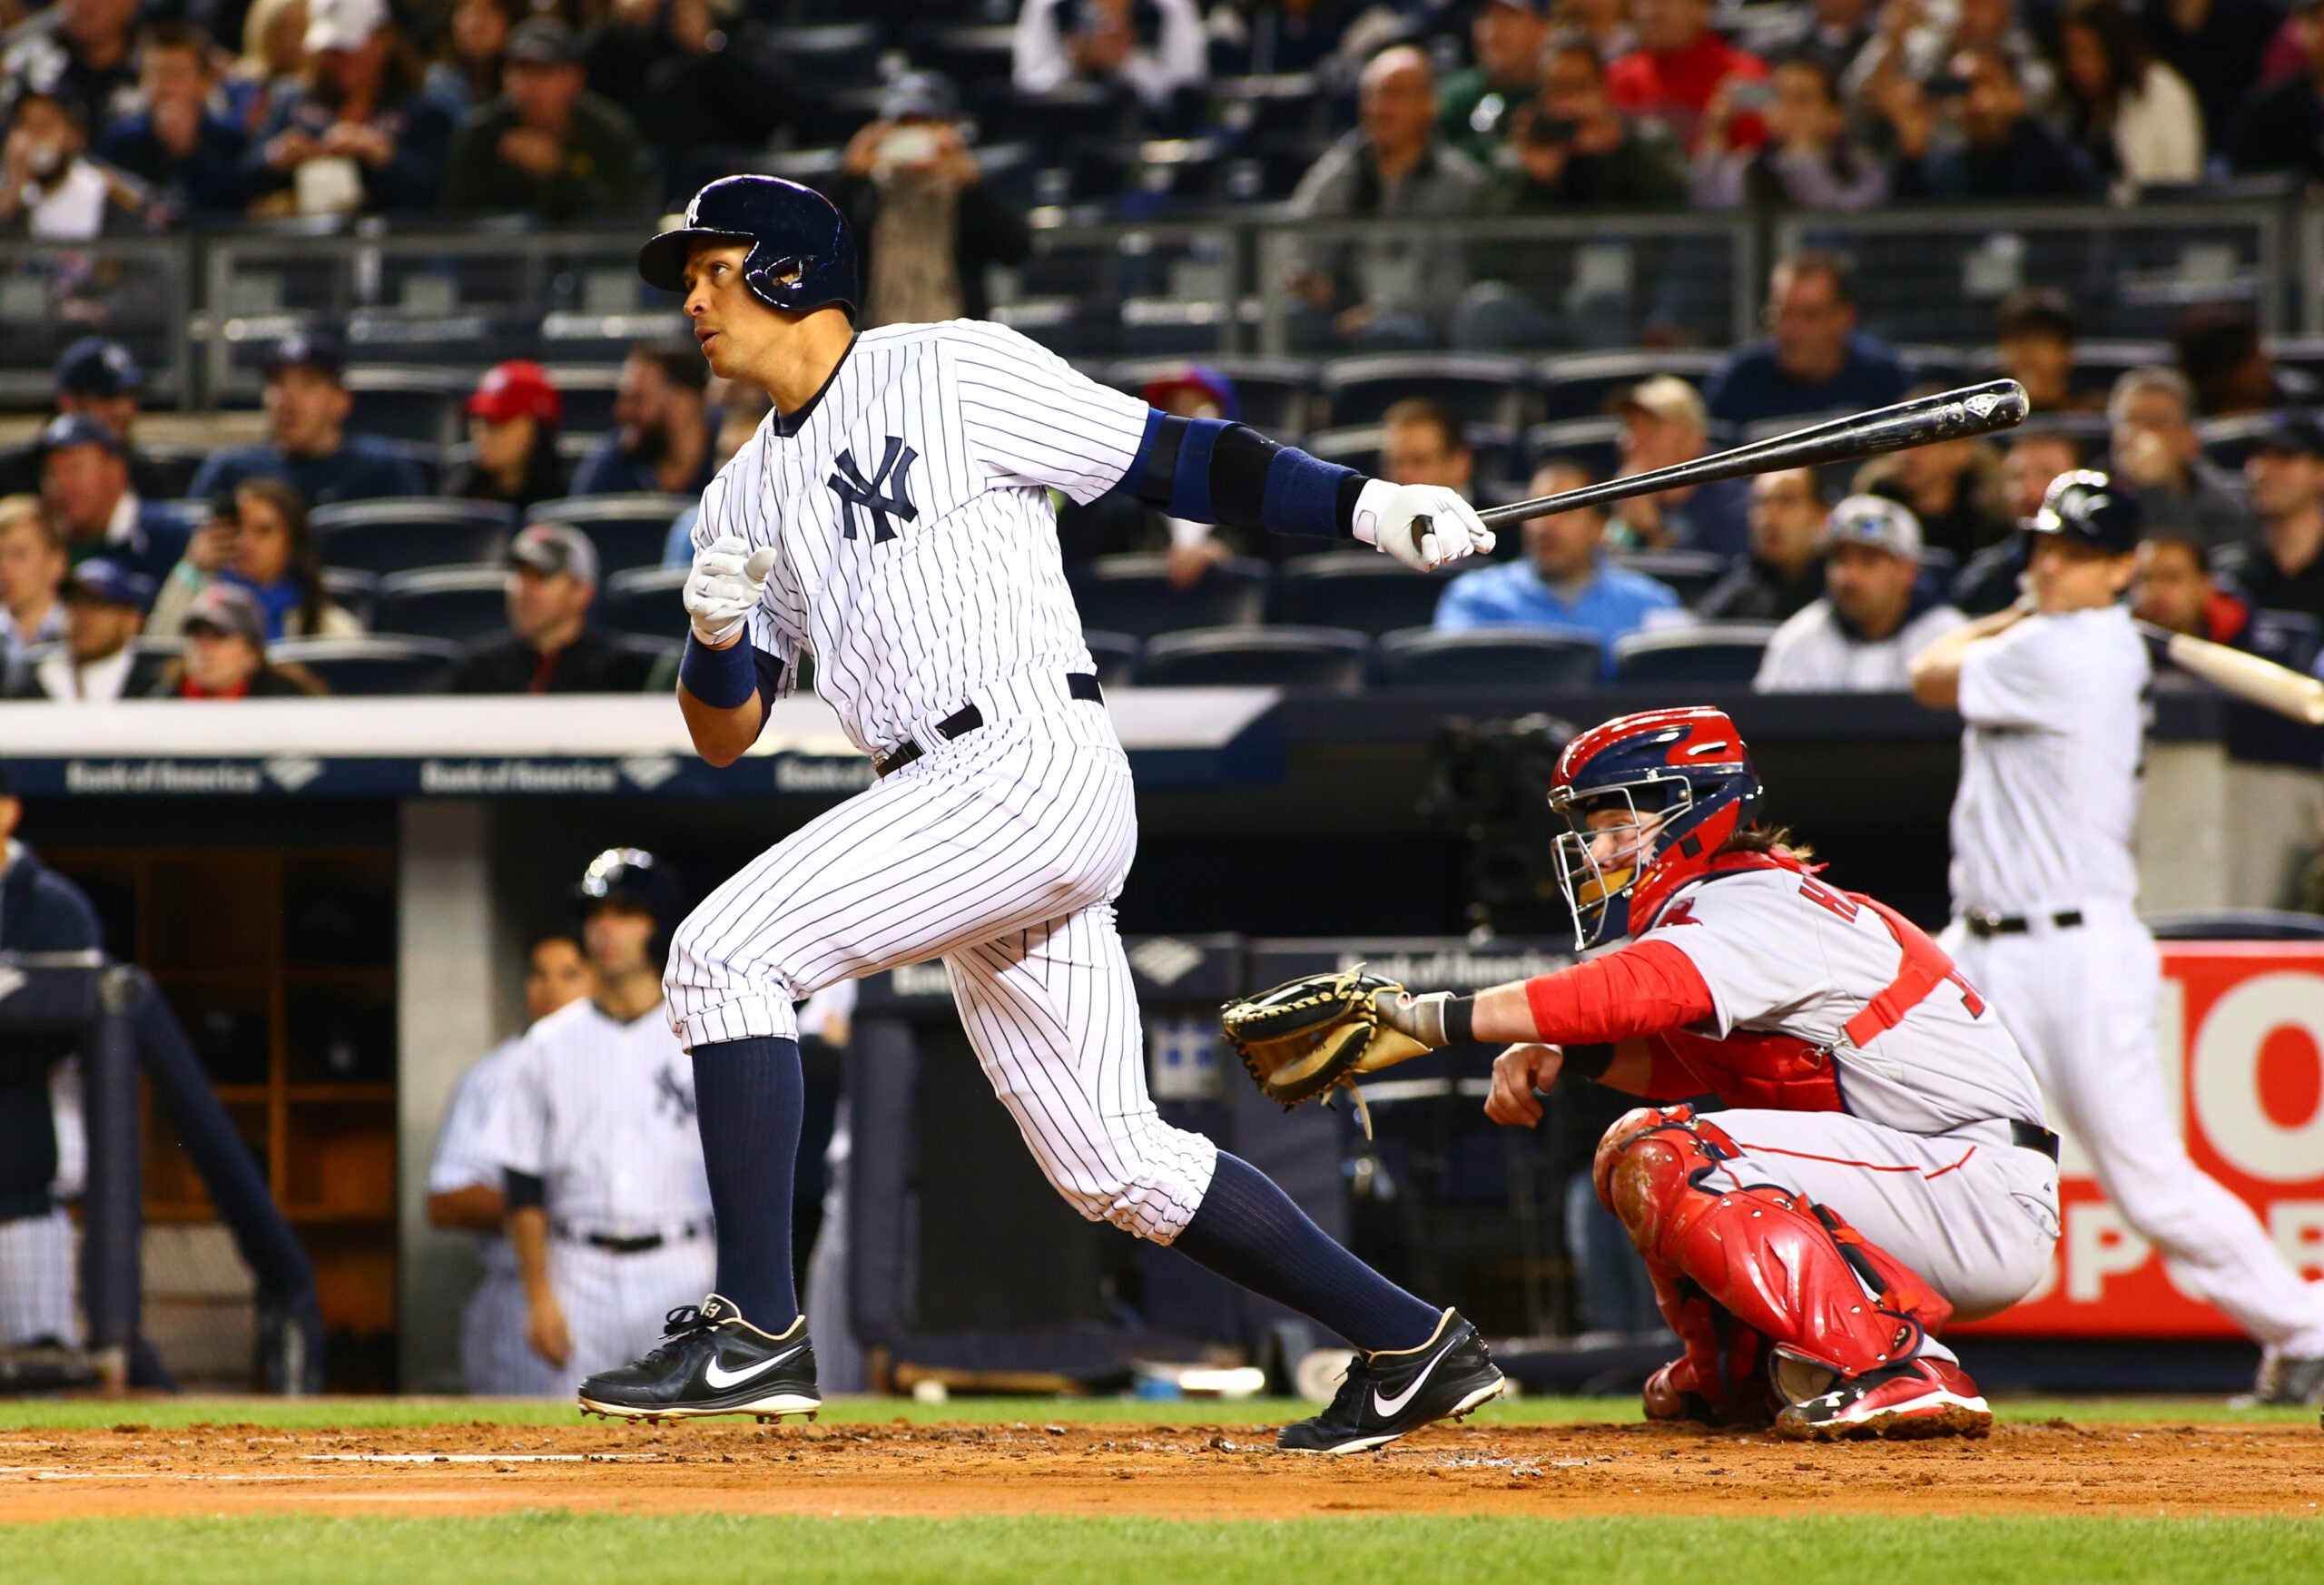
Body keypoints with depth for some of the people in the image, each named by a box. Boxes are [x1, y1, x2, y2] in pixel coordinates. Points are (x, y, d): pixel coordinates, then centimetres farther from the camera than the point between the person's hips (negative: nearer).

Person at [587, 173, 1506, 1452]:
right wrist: (717, 626, -2)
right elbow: (722, 731, 21)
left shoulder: (952, 372, 2)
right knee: (1114, 1165, 8)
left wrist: (1371, 506, -14)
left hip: (1030, 761, -8)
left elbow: (1175, 460, -2)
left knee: (726, 951, -17)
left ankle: (756, 1333, -17)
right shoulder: (749, 496, 23)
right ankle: (1414, 1348, 15)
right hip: (961, 810, 8)